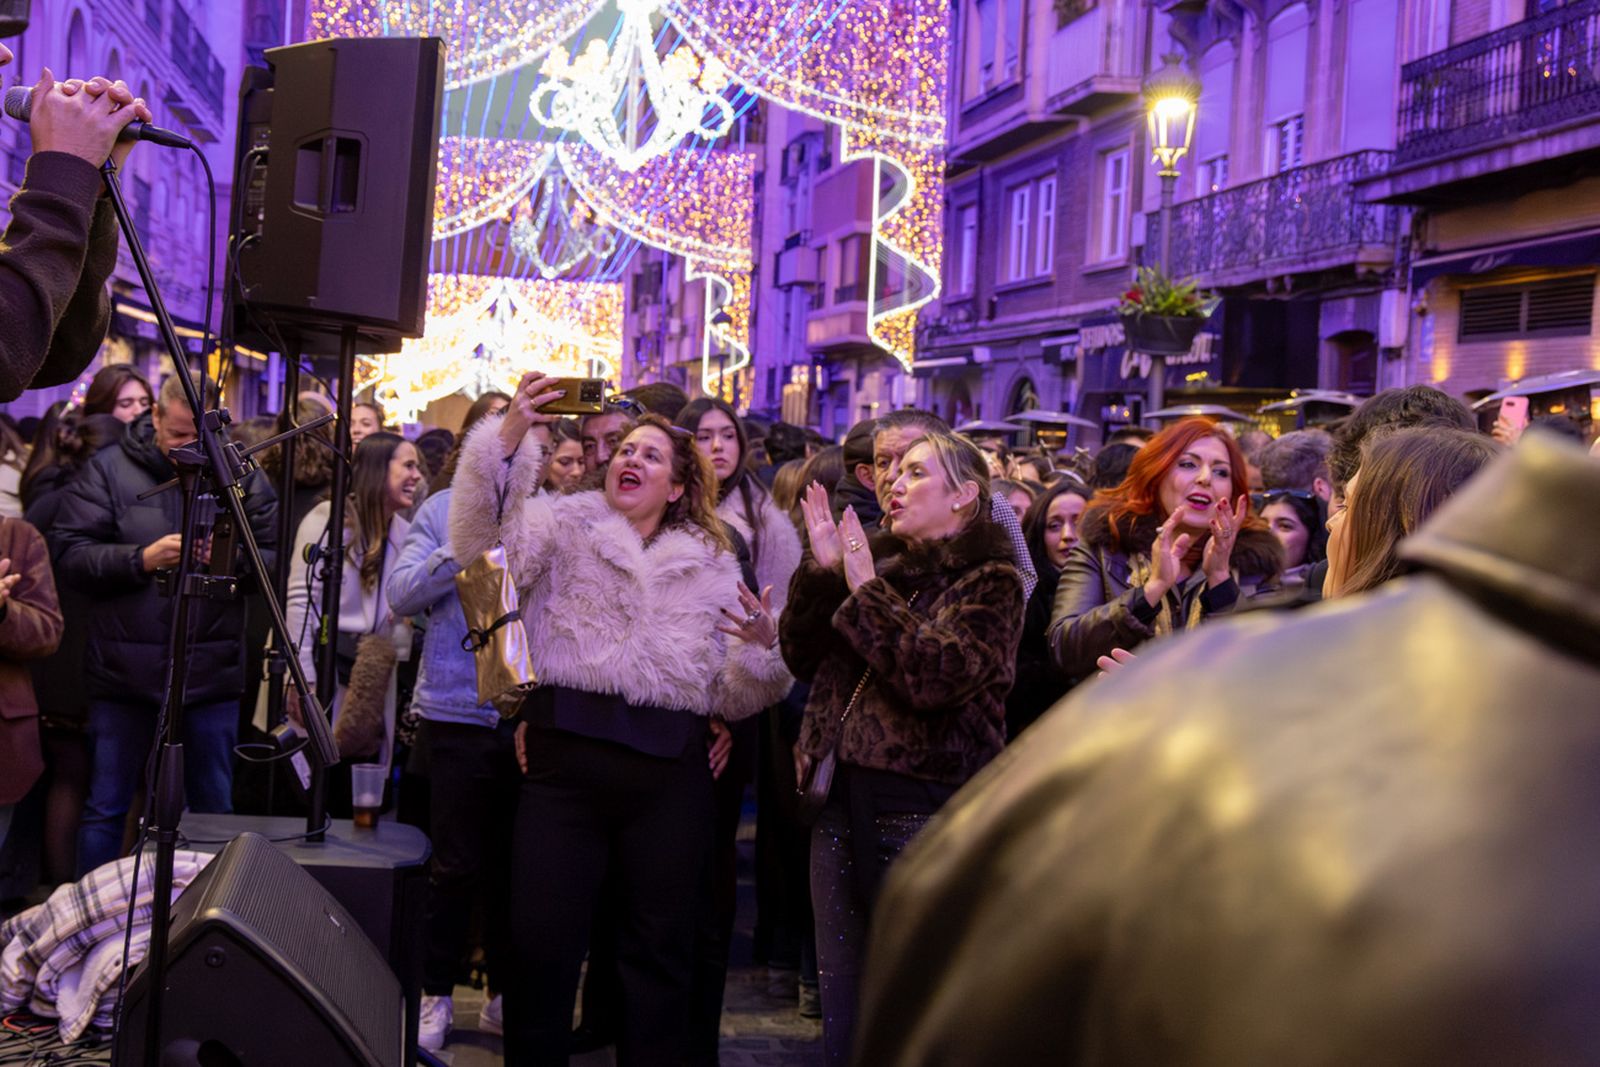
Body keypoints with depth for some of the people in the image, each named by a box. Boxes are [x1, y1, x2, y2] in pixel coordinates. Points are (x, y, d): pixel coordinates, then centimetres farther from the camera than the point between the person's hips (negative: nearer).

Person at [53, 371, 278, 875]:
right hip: (124, 670, -1)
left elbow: (277, 555, 1)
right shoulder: (108, 469, 1)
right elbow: (69, 554, -6)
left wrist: (237, 560, -19)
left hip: (212, 672, 1)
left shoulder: (240, 474, 2)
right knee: (105, 807, 9)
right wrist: (140, 559, -18)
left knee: (214, 807, 12)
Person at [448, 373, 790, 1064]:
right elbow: (487, 547, -11)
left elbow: (730, 695, 15)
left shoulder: (711, 563, 18)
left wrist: (762, 650, -6)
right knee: (541, 939, -3)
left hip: (670, 771, 2)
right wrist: (509, 437, -20)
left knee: (659, 946, 7)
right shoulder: (563, 526, 12)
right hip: (567, 752, -2)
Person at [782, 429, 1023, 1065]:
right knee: (841, 998, 14)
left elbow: (938, 676, -20)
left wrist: (867, 590, -16)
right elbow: (804, 657, 10)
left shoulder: (990, 582, -4)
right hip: (842, 800, 6)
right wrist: (823, 569, -3)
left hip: (920, 810, -6)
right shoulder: (878, 559, 13)